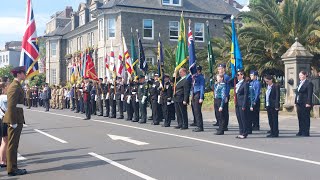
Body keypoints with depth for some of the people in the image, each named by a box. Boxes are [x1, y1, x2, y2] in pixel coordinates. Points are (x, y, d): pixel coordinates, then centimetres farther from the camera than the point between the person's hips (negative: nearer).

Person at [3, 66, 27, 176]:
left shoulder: (17, 85, 16)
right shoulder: (15, 86, -15)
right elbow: (11, 106, -21)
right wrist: (13, 122, -22)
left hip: (17, 119, 10)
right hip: (15, 119, -10)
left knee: (13, 144, 14)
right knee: (12, 145, -3)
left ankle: (13, 168, 22)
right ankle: (12, 169, 5)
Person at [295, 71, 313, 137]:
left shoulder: (309, 83, -7)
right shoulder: (300, 83, 17)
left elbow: (310, 94, -14)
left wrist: (308, 103, -19)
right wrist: (296, 102, 13)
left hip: (305, 104, -8)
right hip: (299, 104, 8)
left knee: (305, 118, -2)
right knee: (300, 118, 10)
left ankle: (306, 132, 3)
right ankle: (301, 132, 17)